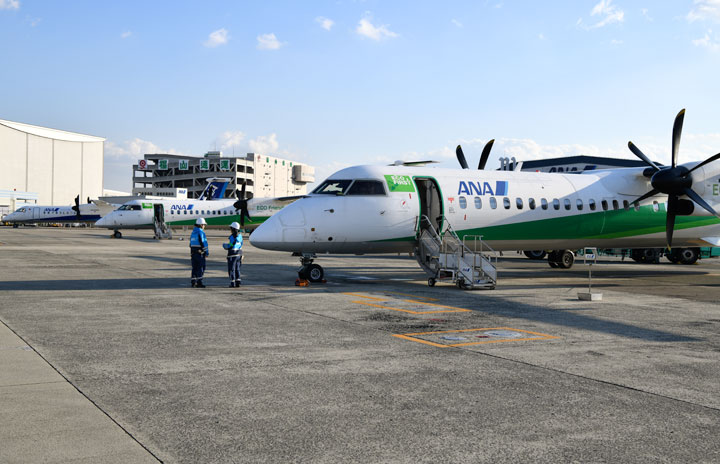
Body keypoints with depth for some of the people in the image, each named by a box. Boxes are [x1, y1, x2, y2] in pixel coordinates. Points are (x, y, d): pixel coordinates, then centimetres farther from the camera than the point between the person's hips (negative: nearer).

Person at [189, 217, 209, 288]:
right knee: (201, 268, -3)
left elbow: (191, 244, 17)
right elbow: (203, 243, -15)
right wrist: (207, 252, -8)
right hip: (200, 253, -8)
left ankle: (193, 283, 10)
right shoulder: (201, 232, -12)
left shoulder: (193, 232, 14)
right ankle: (199, 283, -6)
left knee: (194, 268, 11)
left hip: (193, 252, 8)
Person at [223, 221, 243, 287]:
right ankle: (238, 281, 11)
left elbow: (229, 247, -17)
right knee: (237, 269, 15)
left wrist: (224, 245, 3)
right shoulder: (240, 236, 4)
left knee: (231, 269, 1)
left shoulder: (232, 237, -17)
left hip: (232, 255, -7)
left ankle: (232, 283, 1)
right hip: (239, 254, 7)